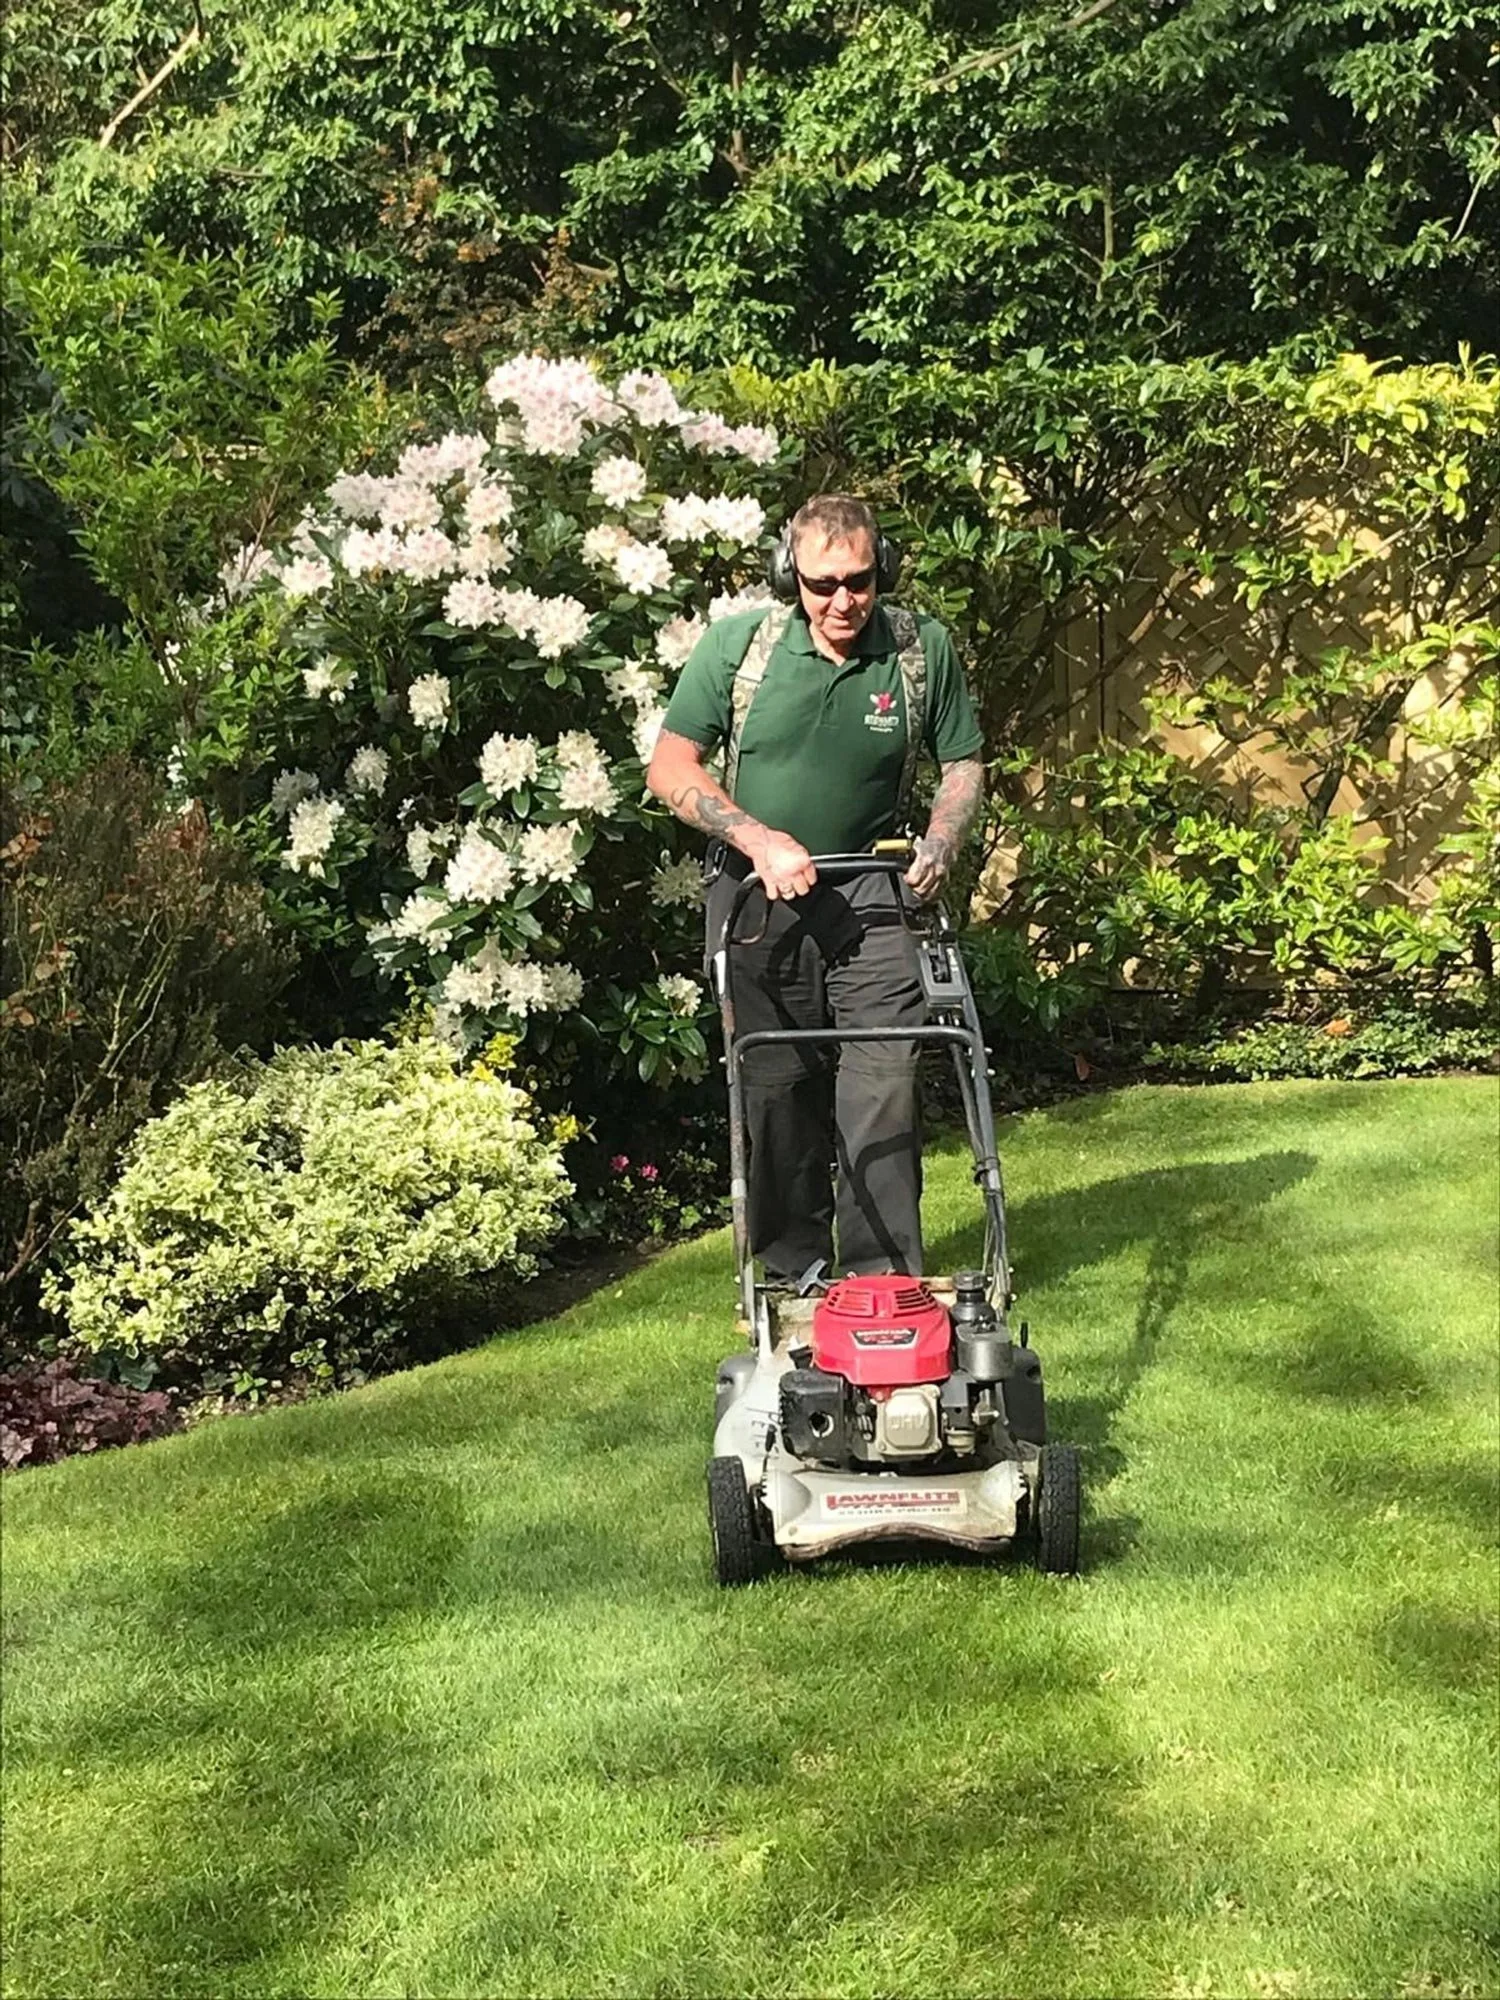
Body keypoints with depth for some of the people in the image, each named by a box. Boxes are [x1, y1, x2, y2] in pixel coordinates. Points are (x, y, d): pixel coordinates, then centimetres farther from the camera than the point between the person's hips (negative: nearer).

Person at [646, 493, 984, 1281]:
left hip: (868, 895, 0)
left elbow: (962, 763, 9)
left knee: (884, 1083, -8)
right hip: (758, 897, 0)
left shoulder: (923, 650, -3)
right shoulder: (738, 642, -7)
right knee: (775, 1087, 6)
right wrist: (760, 842, -18)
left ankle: (885, 1282, 0)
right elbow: (671, 767, -7)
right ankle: (791, 1274, 19)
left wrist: (940, 840, -11)